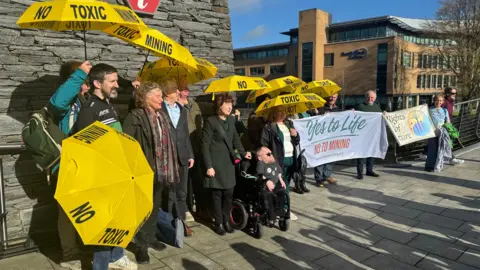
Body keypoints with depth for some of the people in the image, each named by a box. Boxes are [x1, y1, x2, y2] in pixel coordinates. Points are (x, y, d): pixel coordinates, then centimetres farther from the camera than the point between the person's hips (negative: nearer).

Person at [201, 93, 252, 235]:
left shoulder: (231, 120, 8)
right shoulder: (210, 121, -11)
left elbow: (236, 138, 21)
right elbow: (205, 145, -12)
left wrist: (243, 153, 15)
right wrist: (209, 166, -16)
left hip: (229, 163, 5)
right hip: (216, 164, -5)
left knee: (229, 194, 8)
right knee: (217, 194, 5)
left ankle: (226, 220, 24)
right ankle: (218, 223, 20)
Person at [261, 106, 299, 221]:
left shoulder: (289, 123, 16)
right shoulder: (268, 127, -6)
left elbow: (296, 142, 20)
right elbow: (264, 144, -11)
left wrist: (296, 135, -1)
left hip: (291, 159, 6)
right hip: (279, 160, -6)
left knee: (285, 184, 12)